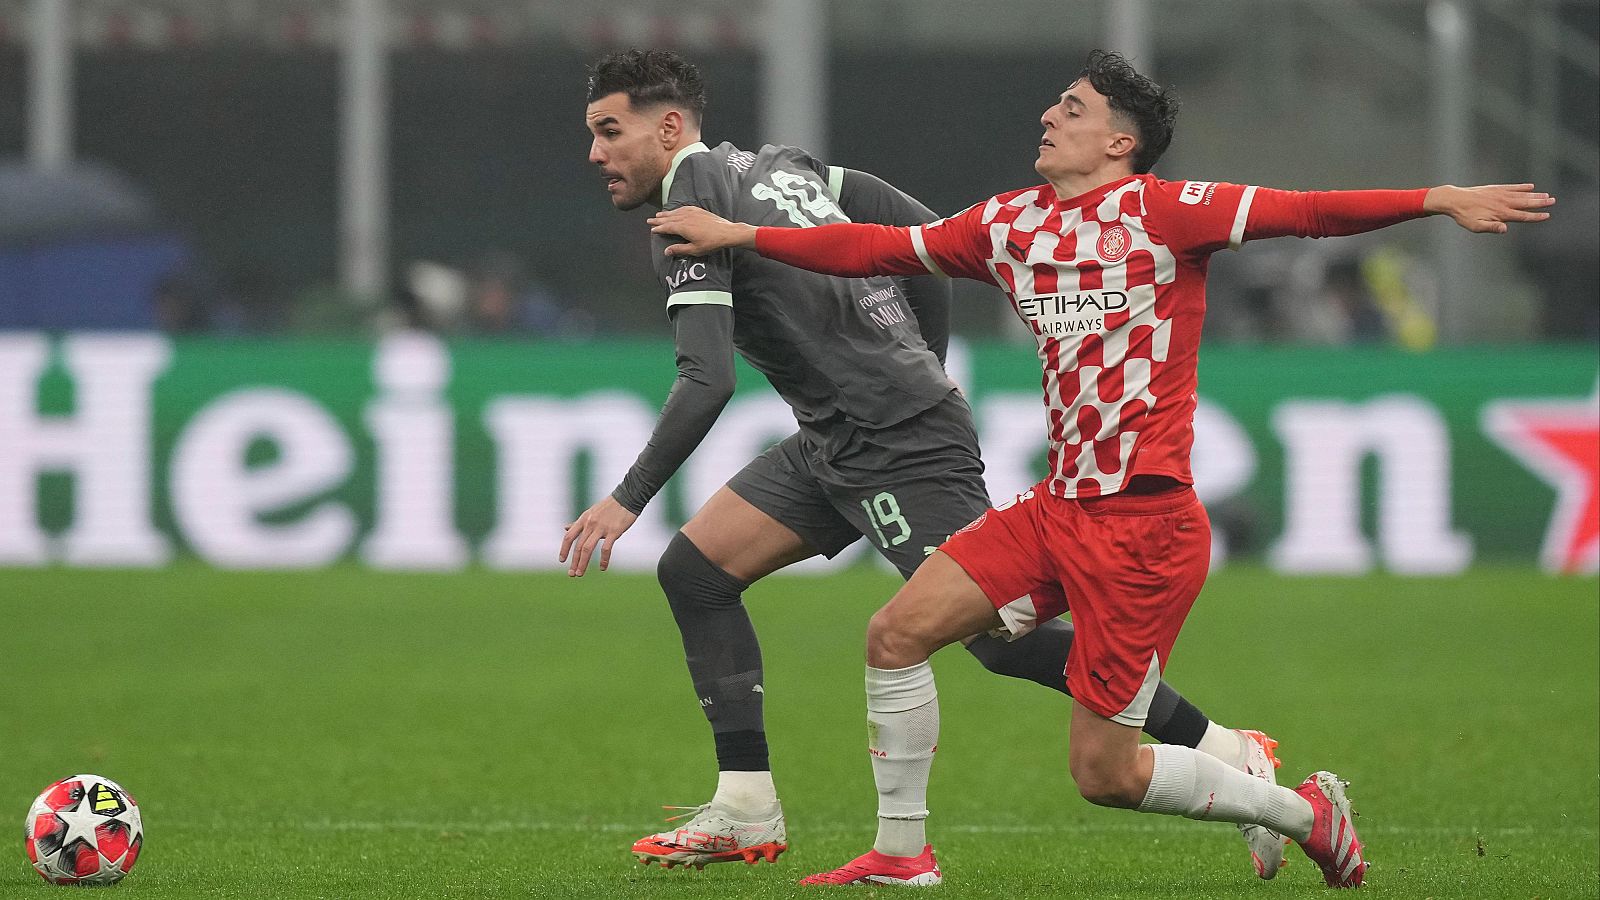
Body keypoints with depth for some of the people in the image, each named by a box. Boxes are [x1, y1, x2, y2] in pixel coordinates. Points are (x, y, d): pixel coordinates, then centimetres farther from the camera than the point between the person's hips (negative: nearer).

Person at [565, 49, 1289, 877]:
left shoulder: (690, 216, -12)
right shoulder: (777, 166, 13)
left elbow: (706, 383, -22)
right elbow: (931, 238, 15)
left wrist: (626, 500, -19)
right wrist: (925, 370, 22)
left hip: (897, 443, -10)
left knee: (1004, 635, -12)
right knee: (695, 569, 7)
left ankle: (1232, 756, -6)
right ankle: (746, 810, 6)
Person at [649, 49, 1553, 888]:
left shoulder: (1164, 211, -8)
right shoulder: (1012, 223, 12)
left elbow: (1305, 212, -16)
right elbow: (879, 248, 21)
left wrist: (1438, 199, -28)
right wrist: (738, 235, 22)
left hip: (1144, 523, -7)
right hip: (1061, 506, 7)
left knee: (1105, 772, -5)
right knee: (896, 635, -1)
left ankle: (1304, 811, 16)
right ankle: (902, 854, 13)